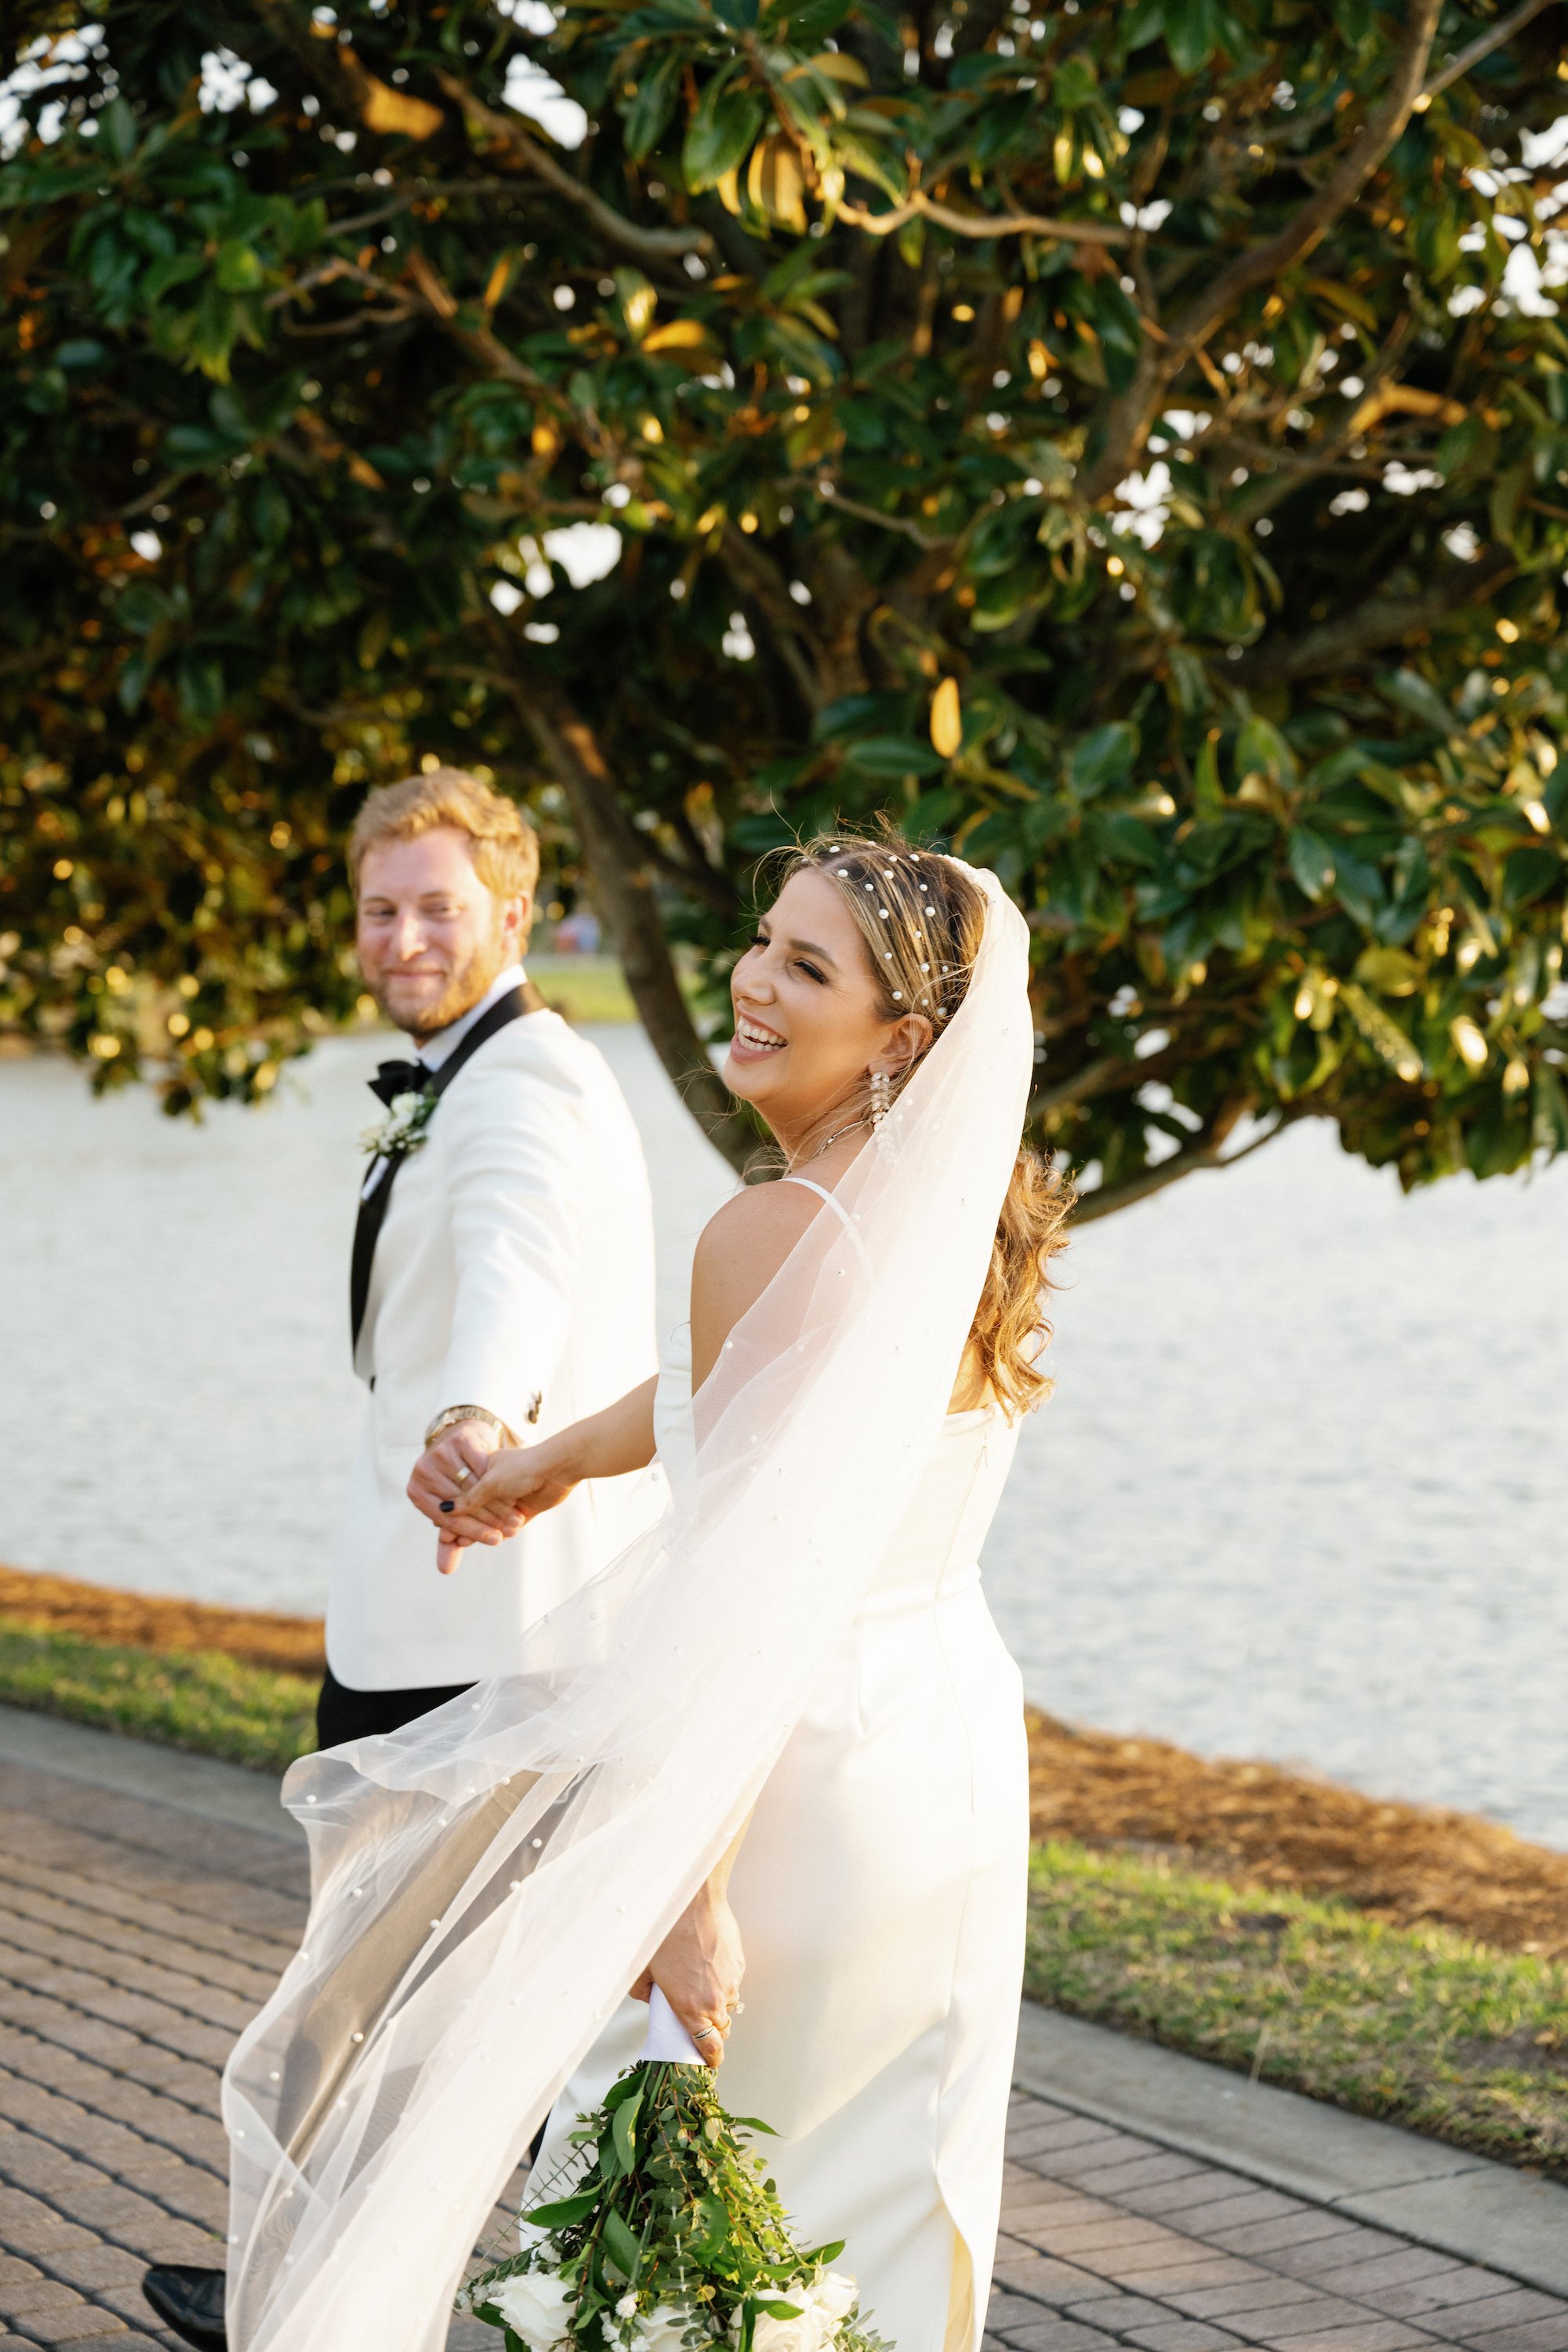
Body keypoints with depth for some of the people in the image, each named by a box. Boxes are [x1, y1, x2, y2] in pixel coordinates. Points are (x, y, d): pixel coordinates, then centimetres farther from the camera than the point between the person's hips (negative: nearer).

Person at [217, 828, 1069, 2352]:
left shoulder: (772, 1236, -20)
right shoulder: (963, 1216, 4)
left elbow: (742, 1603, -24)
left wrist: (694, 1890, -23)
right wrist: (559, 1459, 36)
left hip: (805, 1767, -8)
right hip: (954, 1745, 8)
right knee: (894, 2200, 19)